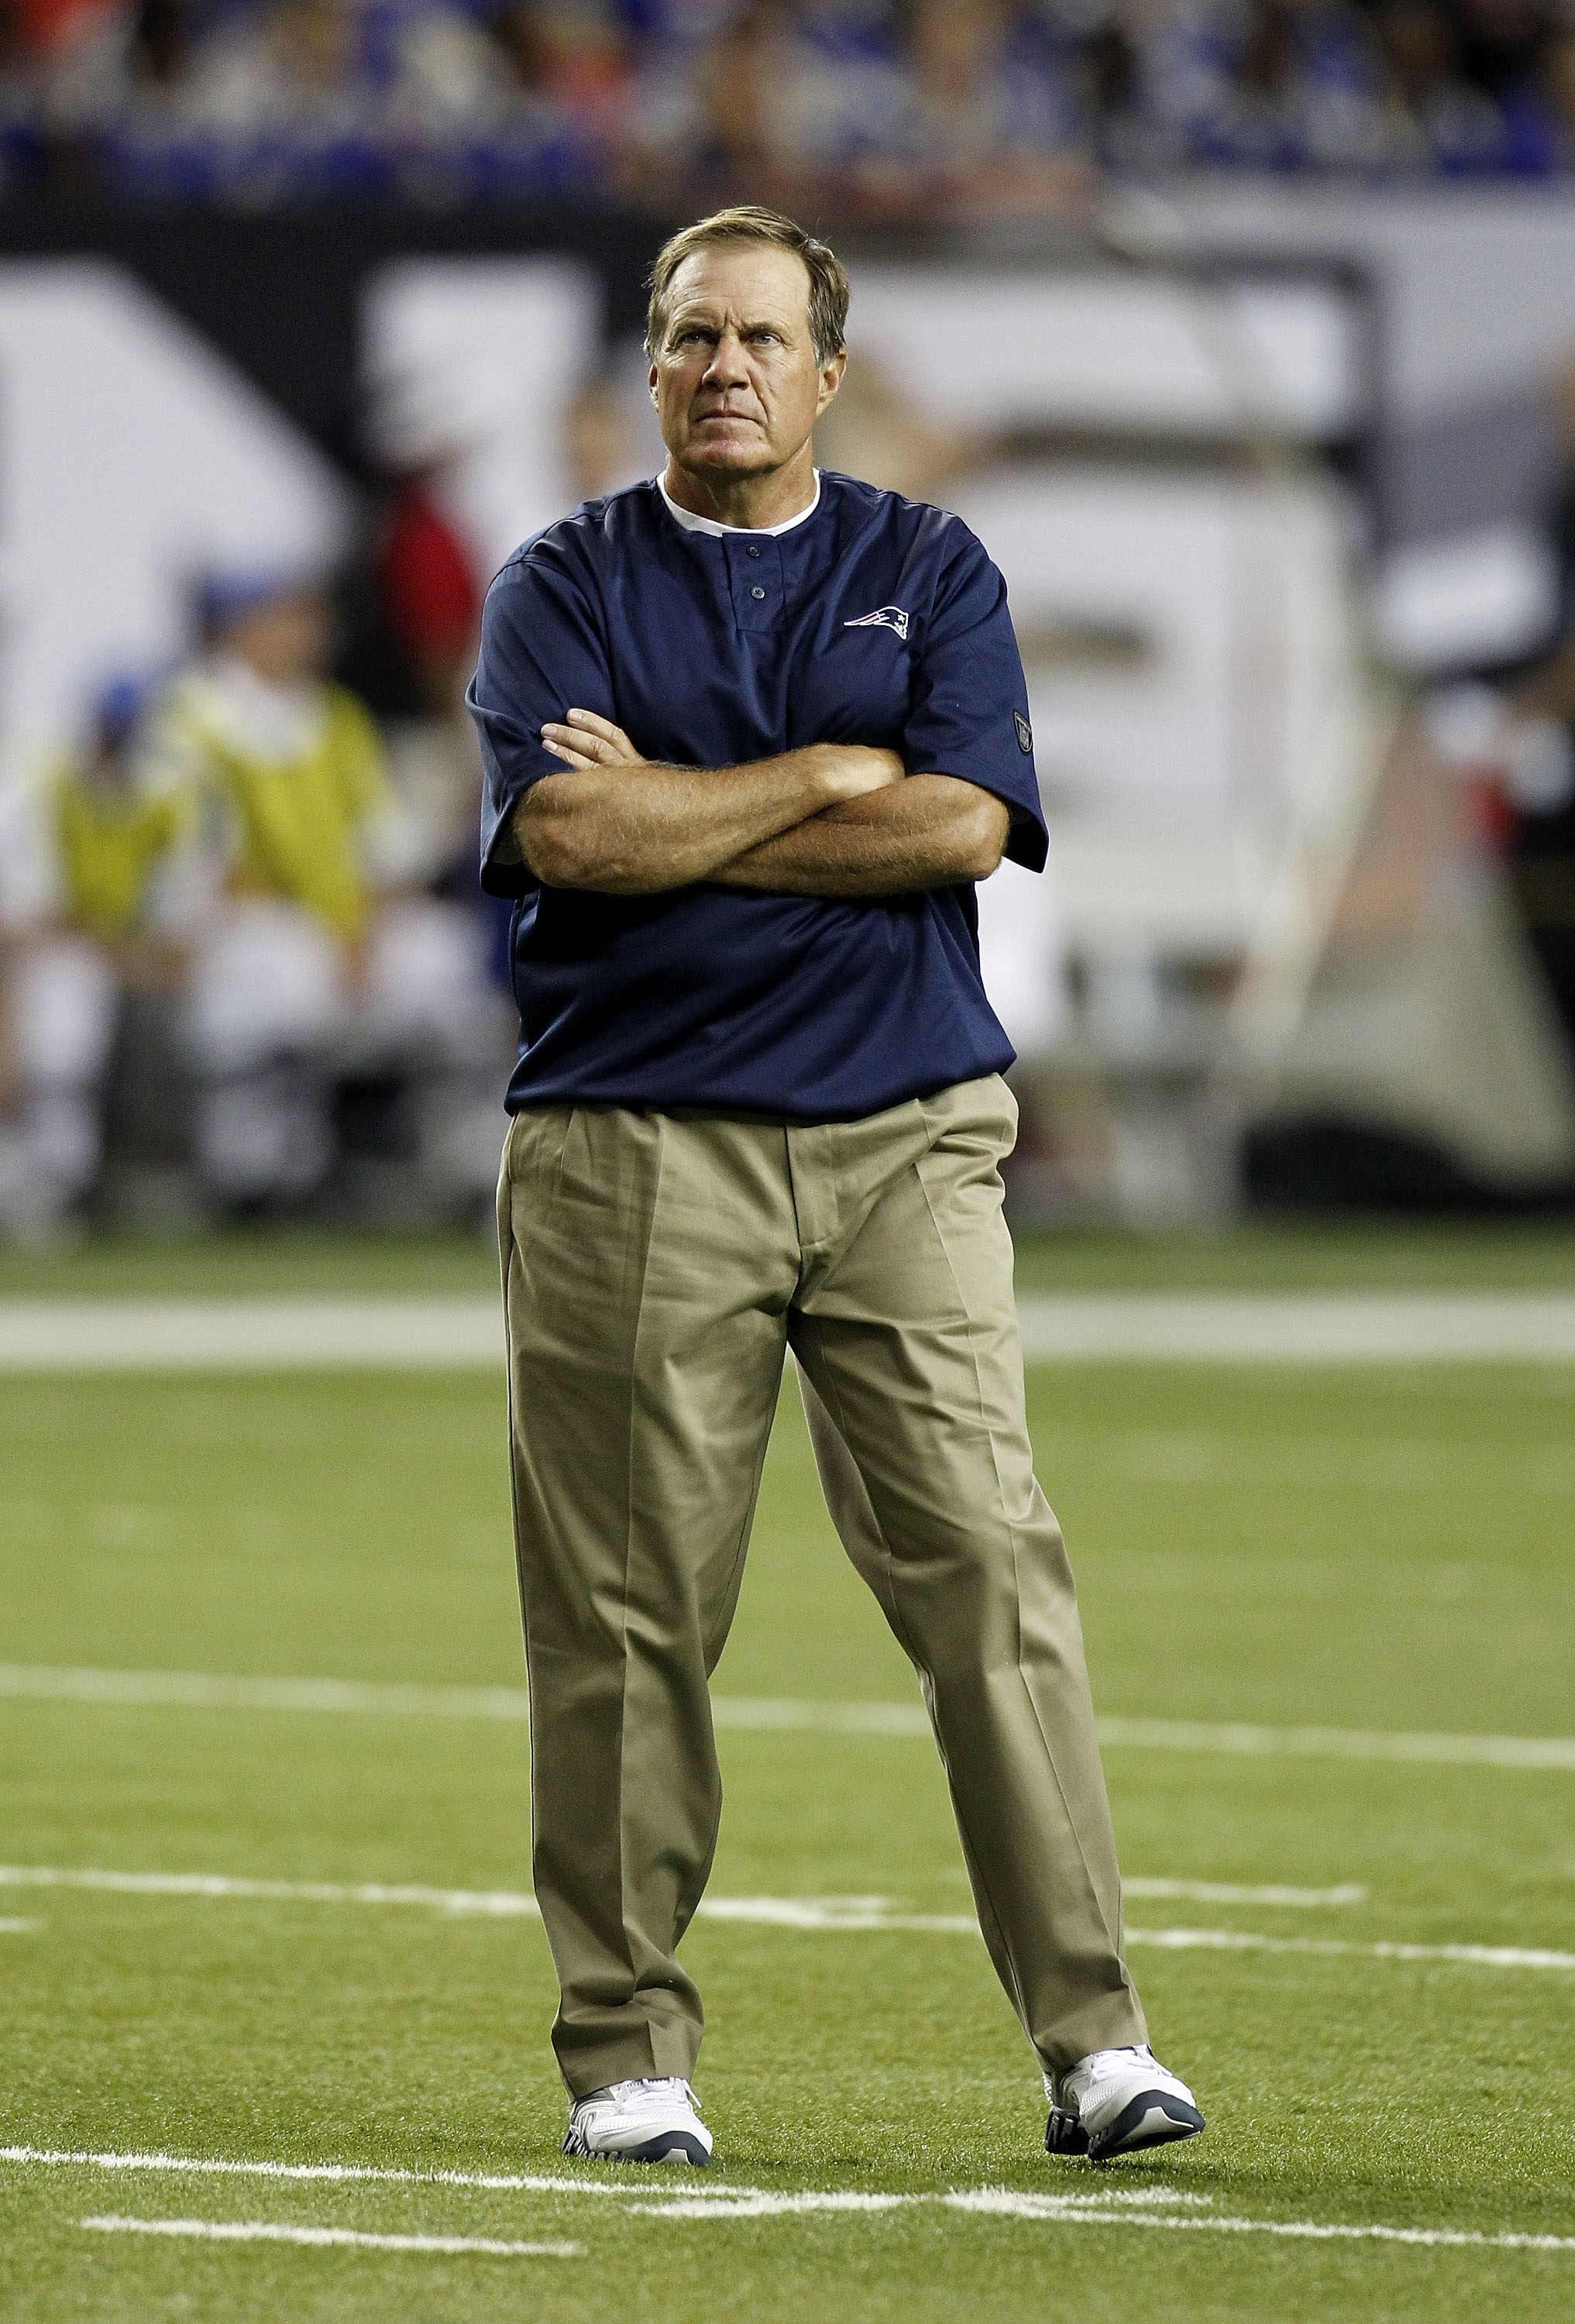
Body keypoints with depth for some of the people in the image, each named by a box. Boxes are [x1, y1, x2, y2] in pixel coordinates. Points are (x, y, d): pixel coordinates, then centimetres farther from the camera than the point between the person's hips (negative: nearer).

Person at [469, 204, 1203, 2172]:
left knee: (991, 1567, -7)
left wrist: (672, 814, -6)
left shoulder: (932, 572, 12)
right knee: (626, 1617, -1)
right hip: (633, 1149, -1)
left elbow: (962, 824, -5)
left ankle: (1089, 2038, -8)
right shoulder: (564, 585, 8)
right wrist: (820, 778, -5)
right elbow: (565, 832, -9)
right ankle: (626, 2056, 7)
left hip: (904, 1142, 1)